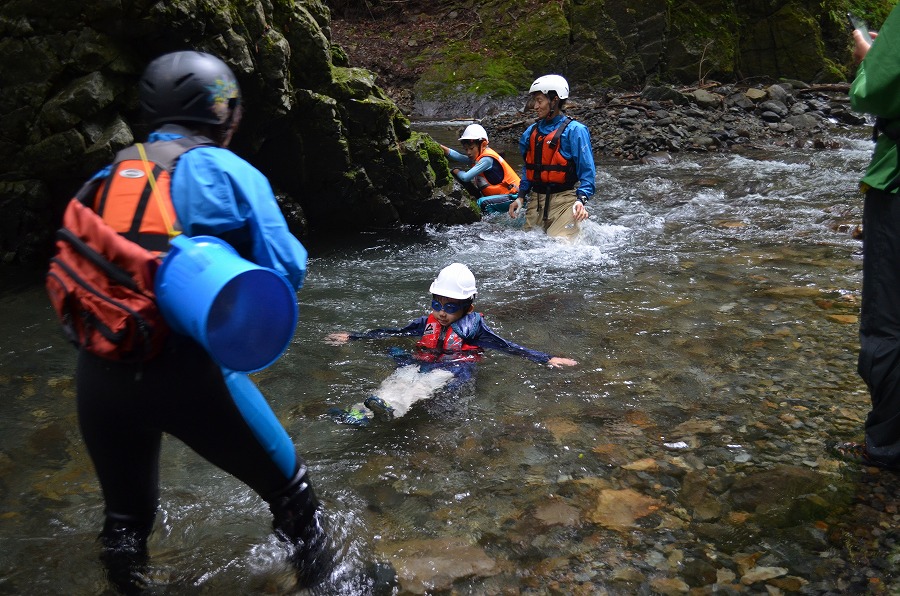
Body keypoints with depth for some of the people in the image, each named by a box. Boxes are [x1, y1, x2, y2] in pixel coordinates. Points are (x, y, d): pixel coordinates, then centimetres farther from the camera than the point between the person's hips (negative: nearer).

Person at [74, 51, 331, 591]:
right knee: (289, 488, 15)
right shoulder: (229, 172, -3)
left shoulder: (109, 175, 12)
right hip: (184, 372, -5)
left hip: (97, 375, 6)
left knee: (127, 513, 27)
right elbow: (287, 272, -8)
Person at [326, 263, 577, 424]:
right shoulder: (428, 321, 16)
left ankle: (392, 409, -66)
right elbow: (393, 333, 23)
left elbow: (506, 346, 0)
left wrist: (548, 359, -10)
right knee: (401, 376, -30)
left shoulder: (472, 326, 5)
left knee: (435, 379, -38)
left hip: (452, 369, -4)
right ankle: (360, 413, -55)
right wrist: (352, 337, 24)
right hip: (423, 363, 4)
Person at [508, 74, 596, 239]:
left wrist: (581, 200, -20)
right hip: (536, 201, 6)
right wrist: (521, 197, 11)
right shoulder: (531, 132, 12)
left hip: (564, 200, -6)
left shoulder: (574, 130, -6)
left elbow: (587, 170, -9)